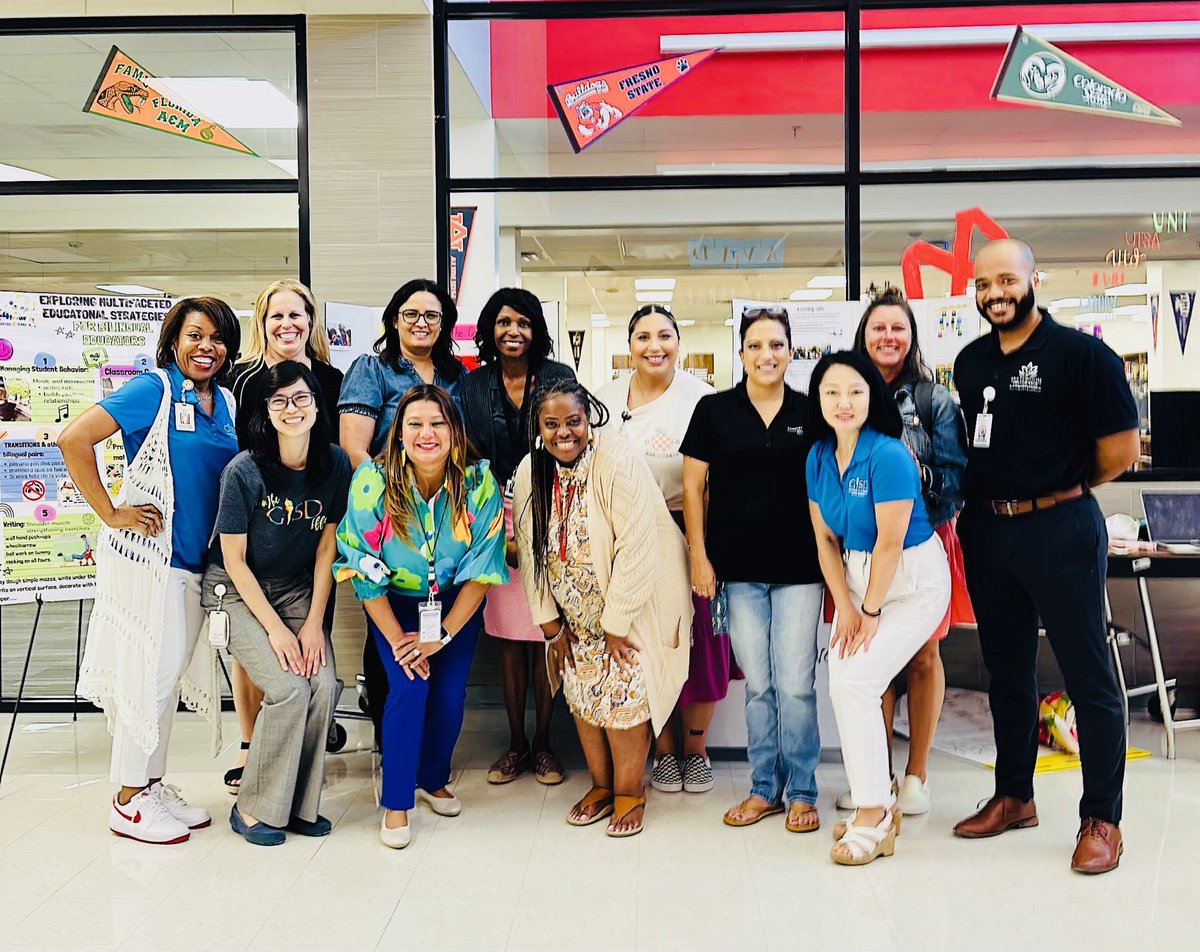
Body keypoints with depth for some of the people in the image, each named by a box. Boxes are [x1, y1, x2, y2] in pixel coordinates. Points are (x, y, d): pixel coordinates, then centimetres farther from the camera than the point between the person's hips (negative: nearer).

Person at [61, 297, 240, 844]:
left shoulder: (226, 403, 9)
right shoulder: (153, 390, -11)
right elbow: (74, 440, -18)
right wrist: (111, 514, -16)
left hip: (194, 561, 7)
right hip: (147, 556, -7)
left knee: (170, 675, 15)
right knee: (149, 674, -1)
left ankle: (153, 785, 29)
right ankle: (127, 804, 13)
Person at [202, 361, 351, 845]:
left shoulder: (335, 464, -8)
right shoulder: (244, 471, -19)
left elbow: (327, 546, -1)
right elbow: (234, 560, -13)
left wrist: (313, 622, -7)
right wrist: (275, 628, -17)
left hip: (297, 589, 4)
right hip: (237, 591, -4)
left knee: (324, 685, -17)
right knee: (288, 689, -21)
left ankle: (300, 805, 2)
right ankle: (254, 809, -1)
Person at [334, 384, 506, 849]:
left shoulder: (479, 482, -18)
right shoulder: (372, 481, -21)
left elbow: (482, 568, -13)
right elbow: (365, 572, -17)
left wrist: (441, 635, -16)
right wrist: (398, 640, -19)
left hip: (456, 604, 2)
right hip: (394, 602, -1)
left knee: (450, 695, -6)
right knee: (409, 686, -18)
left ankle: (433, 780, 24)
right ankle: (396, 803, 0)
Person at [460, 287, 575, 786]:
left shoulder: (558, 377, 4)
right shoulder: (473, 386, 7)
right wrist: (500, 532, -5)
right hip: (497, 521, 1)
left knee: (548, 635, 2)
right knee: (509, 637, 5)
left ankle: (543, 743, 15)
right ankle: (516, 743, 18)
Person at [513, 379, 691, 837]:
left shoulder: (618, 461, -25)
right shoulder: (531, 472, -6)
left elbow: (635, 548, -25)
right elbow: (531, 551, 0)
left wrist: (618, 624, -21)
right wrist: (551, 624, 1)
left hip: (636, 600, -5)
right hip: (579, 610, 6)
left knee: (623, 692, -6)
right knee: (581, 690, 7)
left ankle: (629, 791, 13)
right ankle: (601, 784, 26)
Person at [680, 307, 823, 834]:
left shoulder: (810, 411, 3)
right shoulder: (714, 410, 1)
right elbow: (693, 485, 3)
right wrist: (699, 557, -2)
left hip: (798, 568, 0)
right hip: (738, 571, 0)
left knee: (796, 683, 1)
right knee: (757, 686, 9)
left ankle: (801, 791, 18)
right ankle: (764, 788, 24)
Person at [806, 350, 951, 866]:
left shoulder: (889, 456, -22)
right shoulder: (818, 457, 0)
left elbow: (889, 543, -20)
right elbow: (826, 538, 2)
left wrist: (870, 612, -12)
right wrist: (845, 609, -4)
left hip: (914, 581, -6)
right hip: (857, 576, 7)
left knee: (855, 681, -16)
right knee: (841, 682, -3)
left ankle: (874, 815, -1)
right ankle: (877, 805, 14)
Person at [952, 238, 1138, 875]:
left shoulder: (1082, 354, -8)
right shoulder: (970, 361, 10)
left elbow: (1120, 451, -9)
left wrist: (1062, 489, 2)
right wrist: (984, 498, 7)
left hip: (1060, 531, -6)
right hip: (986, 531, 6)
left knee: (1088, 675, 1)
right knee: (1006, 671, 15)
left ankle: (1101, 820, 12)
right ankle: (1013, 797, 29)